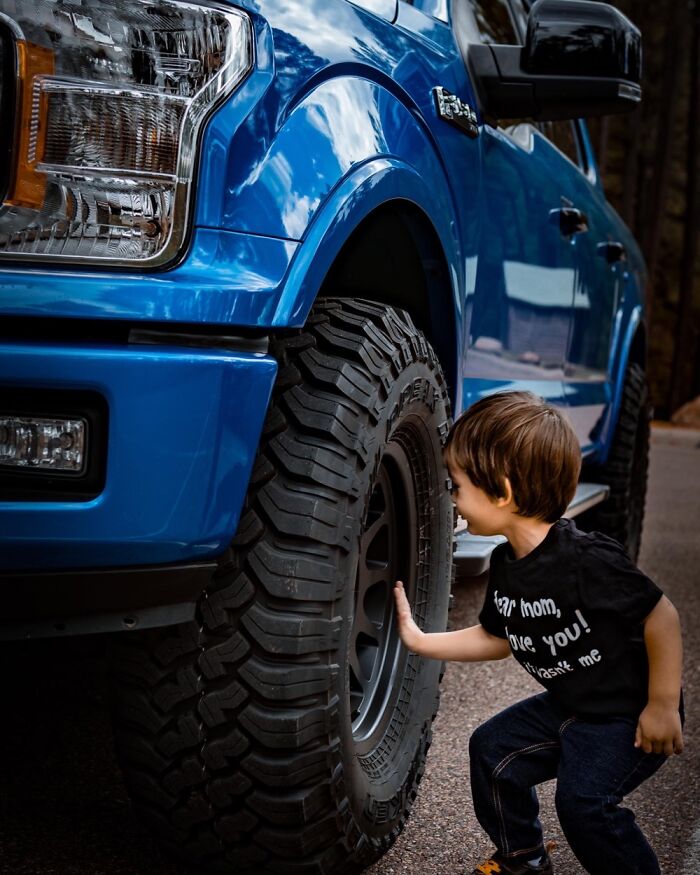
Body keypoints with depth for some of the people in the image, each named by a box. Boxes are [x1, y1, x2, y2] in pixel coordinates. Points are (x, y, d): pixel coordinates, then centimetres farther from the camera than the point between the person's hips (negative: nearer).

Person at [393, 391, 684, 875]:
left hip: (630, 711, -9)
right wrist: (421, 641, 6)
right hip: (569, 705, 9)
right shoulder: (506, 564, -3)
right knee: (491, 749, 6)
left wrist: (662, 707, -18)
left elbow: (661, 618, -24)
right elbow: (494, 637, 11)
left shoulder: (587, 560, -30)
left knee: (582, 797, -24)